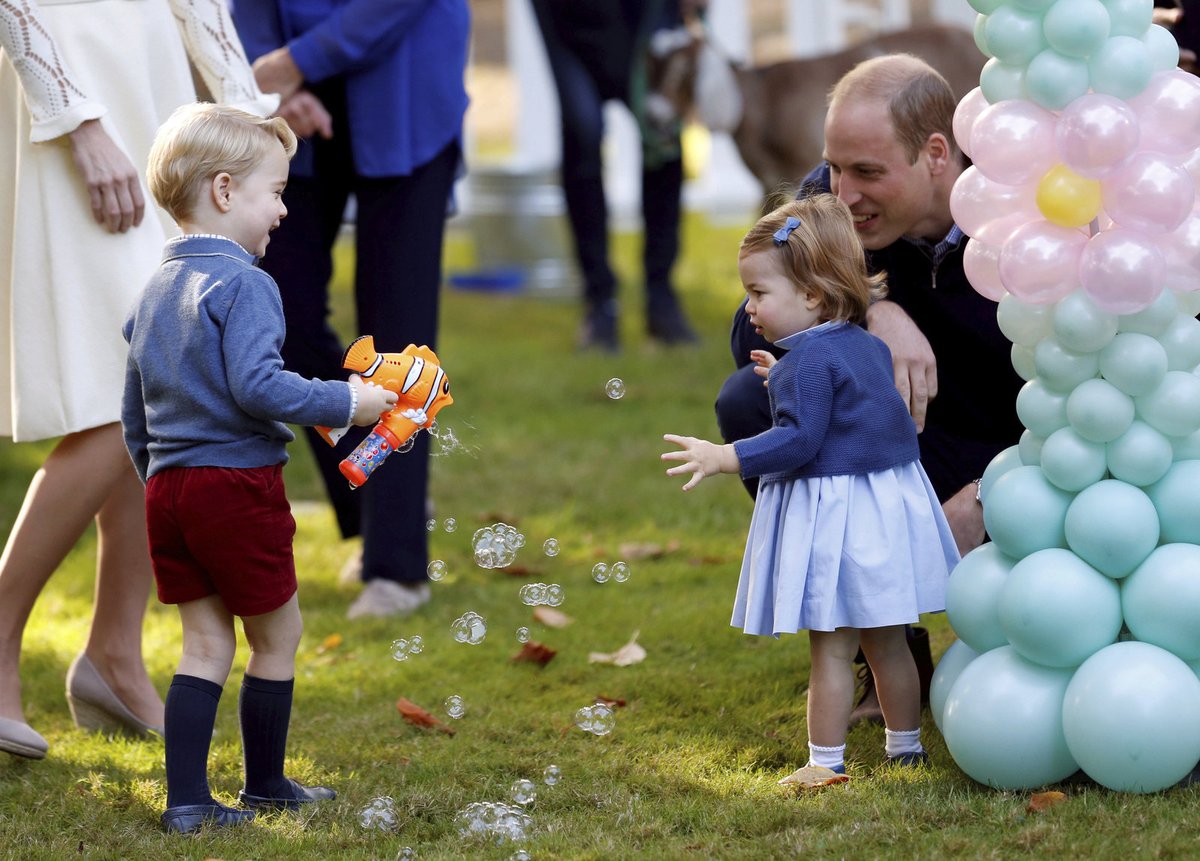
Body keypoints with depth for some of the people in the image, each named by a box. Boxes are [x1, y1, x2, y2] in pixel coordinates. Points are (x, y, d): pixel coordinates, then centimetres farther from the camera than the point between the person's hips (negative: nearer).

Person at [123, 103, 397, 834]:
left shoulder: (156, 292, 14)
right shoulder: (243, 285, -13)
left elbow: (135, 416, 18)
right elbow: (257, 386, -24)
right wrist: (345, 403, -15)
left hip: (167, 490, 8)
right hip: (237, 485, -8)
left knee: (207, 643, 11)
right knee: (277, 636, 9)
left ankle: (187, 798, 4)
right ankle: (266, 783, 21)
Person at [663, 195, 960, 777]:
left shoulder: (810, 359, -18)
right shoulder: (867, 346, 10)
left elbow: (799, 441, -24)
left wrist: (723, 458, -23)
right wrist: (788, 382, 29)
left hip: (832, 517, -9)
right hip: (888, 500, 9)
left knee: (831, 649, -1)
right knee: (887, 642, 17)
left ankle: (827, 763, 4)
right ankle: (906, 748, 25)